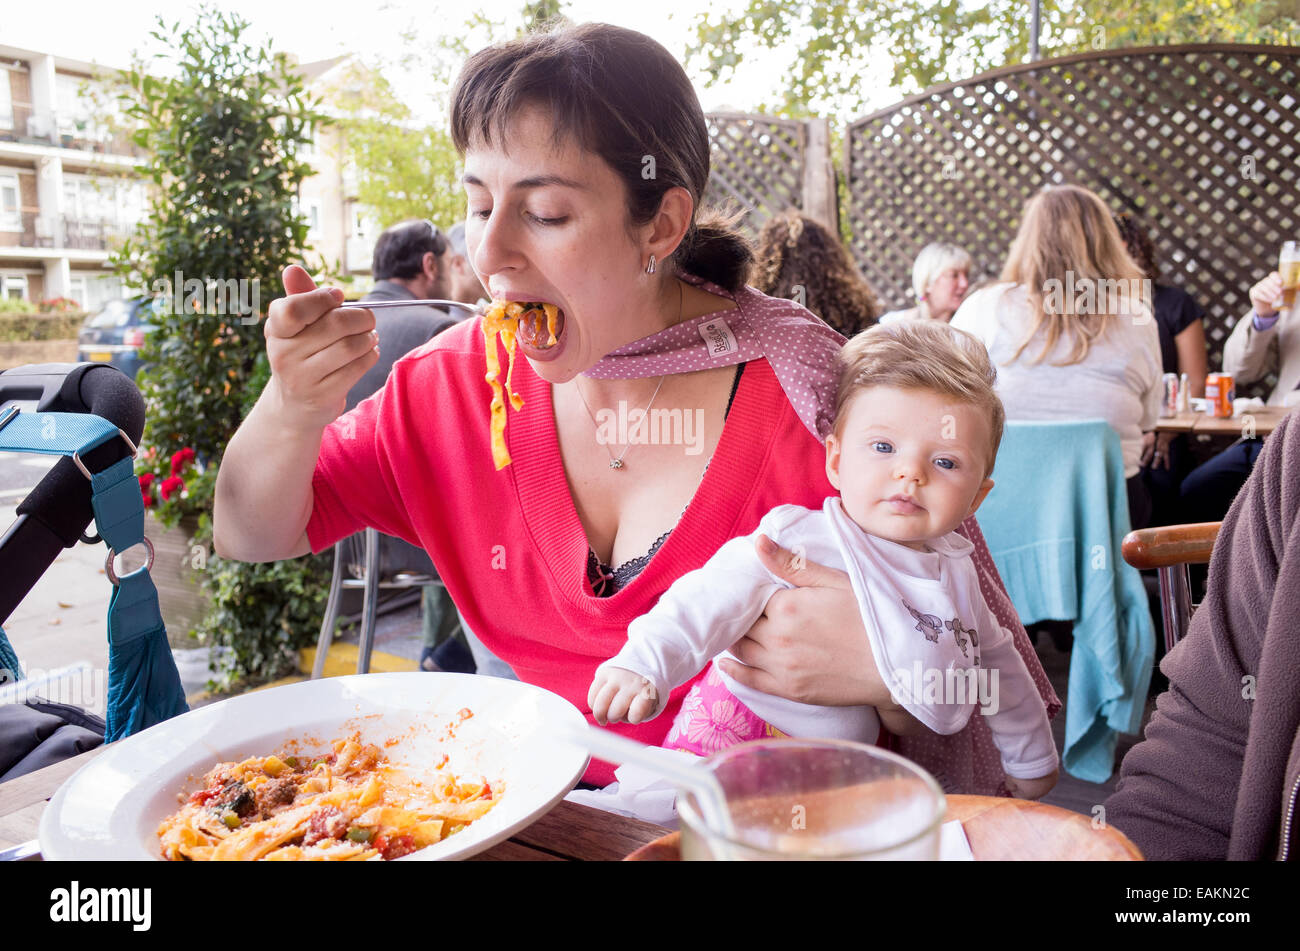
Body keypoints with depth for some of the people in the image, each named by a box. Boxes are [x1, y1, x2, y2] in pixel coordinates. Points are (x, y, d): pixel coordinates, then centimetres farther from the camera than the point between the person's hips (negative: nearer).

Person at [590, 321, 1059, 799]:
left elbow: (996, 660, 20)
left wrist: (1032, 757, 31)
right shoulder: (799, 538, -16)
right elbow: (713, 599, -26)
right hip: (743, 727, -7)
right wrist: (645, 664, -43)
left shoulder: (955, 570, 5)